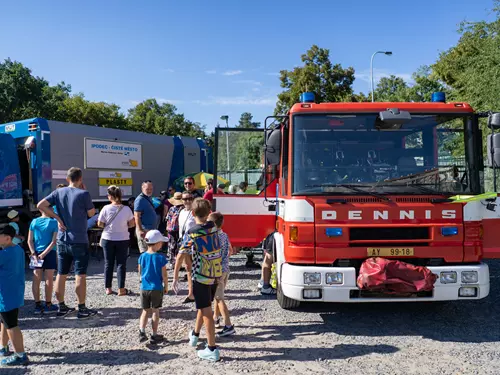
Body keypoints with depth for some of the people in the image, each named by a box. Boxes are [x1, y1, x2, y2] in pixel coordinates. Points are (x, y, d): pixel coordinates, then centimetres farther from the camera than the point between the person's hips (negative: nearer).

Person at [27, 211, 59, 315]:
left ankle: (37, 305, 12)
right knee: (49, 279, 3)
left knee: (36, 280, 8)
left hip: (36, 253, 4)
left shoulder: (34, 222, 4)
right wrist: (43, 254, -12)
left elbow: (30, 241, 1)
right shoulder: (53, 222, -7)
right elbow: (54, 241, -13)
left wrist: (34, 254, -3)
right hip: (50, 253, -4)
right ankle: (48, 305, 9)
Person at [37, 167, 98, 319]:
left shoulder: (58, 192, 2)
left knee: (61, 274, 13)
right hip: (79, 241, -5)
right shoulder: (84, 194, -12)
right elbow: (91, 213, -1)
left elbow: (40, 205, -4)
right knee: (80, 275, 1)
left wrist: (57, 218, -1)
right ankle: (82, 309, 7)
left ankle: (61, 307, 22)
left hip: (62, 240, 5)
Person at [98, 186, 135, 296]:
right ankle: (121, 289, 5)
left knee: (108, 263, 12)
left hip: (108, 239, 0)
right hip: (123, 239, 0)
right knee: (121, 263, 6)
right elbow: (132, 224, -1)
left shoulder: (106, 208, -11)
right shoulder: (126, 209, -8)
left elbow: (99, 224, -5)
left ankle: (108, 288, 17)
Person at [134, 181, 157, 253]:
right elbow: (137, 216, -19)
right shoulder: (140, 199, -14)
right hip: (144, 230, -9)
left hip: (151, 229, 10)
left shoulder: (149, 198, 14)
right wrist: (140, 230, -25)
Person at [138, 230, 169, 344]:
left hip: (144, 288, 3)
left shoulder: (142, 257, -2)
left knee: (145, 311, 15)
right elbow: (164, 275, -10)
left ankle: (142, 331, -1)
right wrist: (166, 287, 4)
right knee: (155, 311, 8)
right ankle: (155, 335, 15)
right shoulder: (160, 258, -14)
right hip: (157, 289, -3)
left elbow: (140, 272, 7)